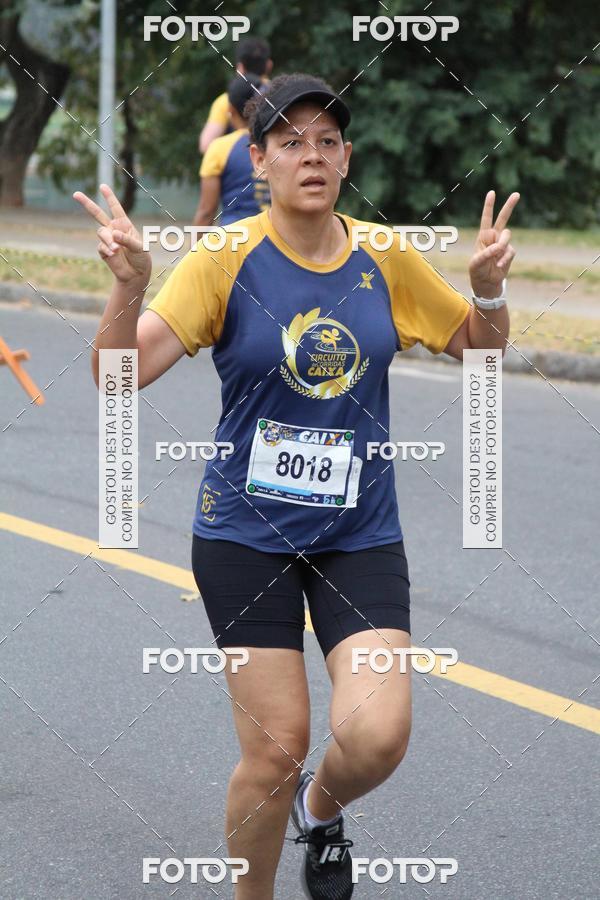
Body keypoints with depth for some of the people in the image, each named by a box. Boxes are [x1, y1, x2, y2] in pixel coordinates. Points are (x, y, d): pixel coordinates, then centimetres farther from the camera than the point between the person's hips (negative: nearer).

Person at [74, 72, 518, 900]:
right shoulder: (226, 261, -9)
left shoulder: (388, 261, 0)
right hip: (246, 532, -2)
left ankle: (320, 808, 23)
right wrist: (130, 284, -37)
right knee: (275, 749, -4)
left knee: (377, 737, -13)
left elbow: (481, 349, 13)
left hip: (360, 534, 2)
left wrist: (489, 289, -8)